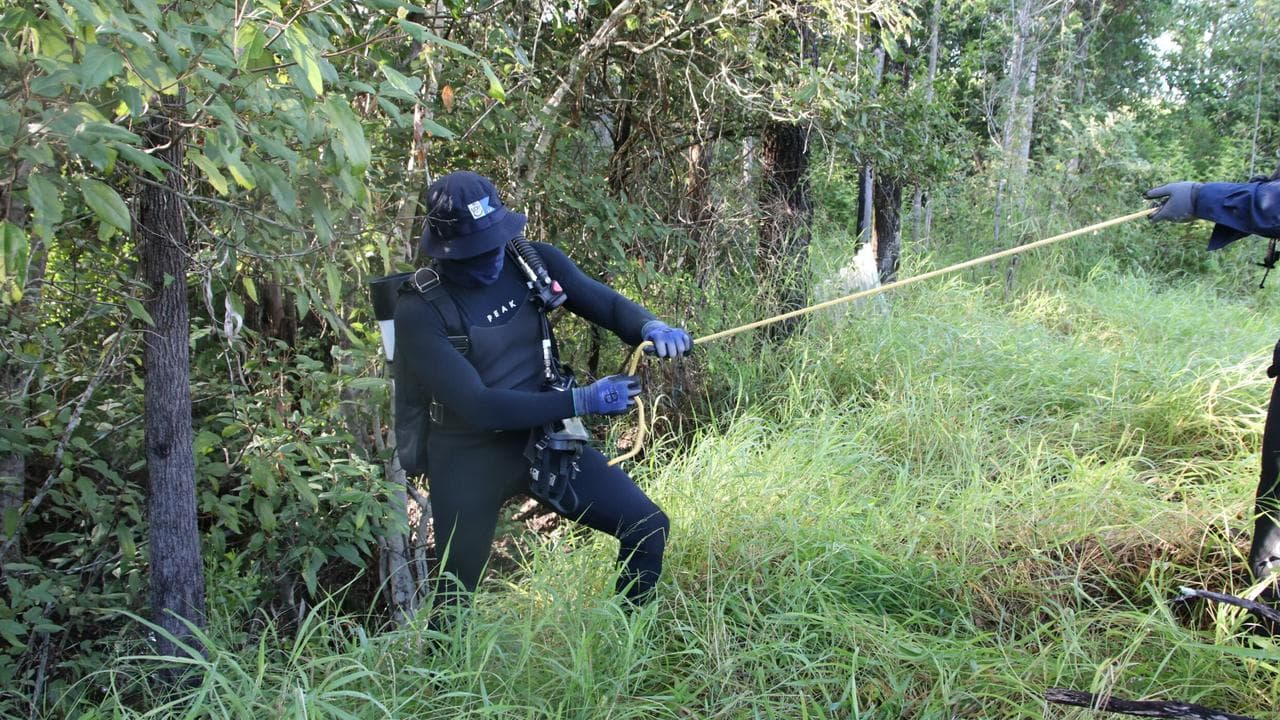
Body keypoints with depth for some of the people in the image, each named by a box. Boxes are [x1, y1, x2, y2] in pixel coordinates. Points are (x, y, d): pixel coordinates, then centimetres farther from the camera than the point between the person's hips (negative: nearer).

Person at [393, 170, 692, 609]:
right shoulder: (419, 310, -21)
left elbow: (608, 304, 0)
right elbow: (477, 406, -26)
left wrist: (650, 327, -24)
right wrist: (581, 401, -28)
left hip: (544, 438, 4)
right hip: (471, 459, -4)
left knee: (648, 528, 2)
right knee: (454, 595, 9)